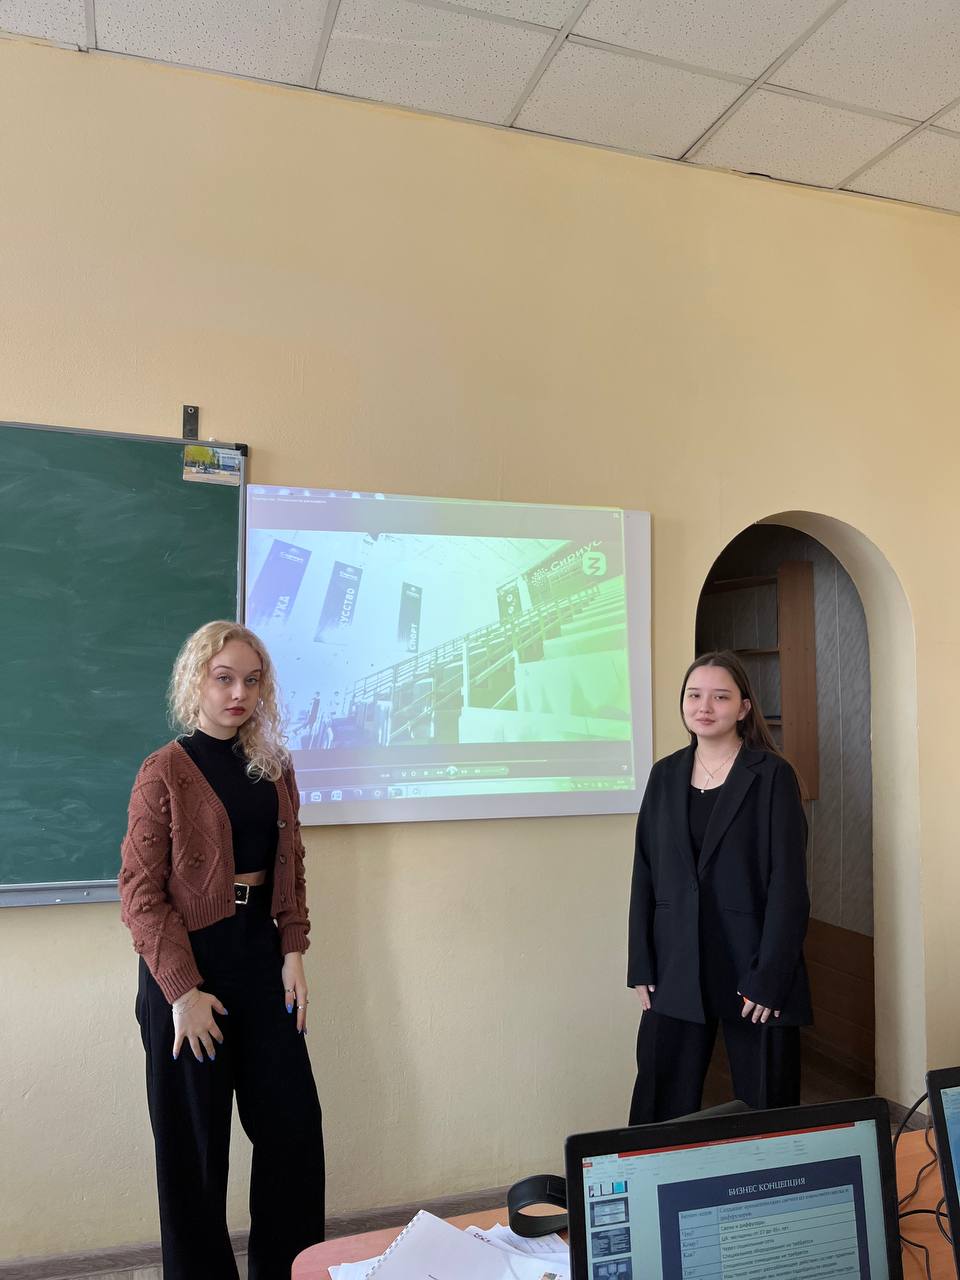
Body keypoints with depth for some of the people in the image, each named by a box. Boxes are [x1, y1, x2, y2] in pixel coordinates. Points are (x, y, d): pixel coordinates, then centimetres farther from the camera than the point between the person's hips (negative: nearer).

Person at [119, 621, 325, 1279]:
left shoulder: (274, 767, 6)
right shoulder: (165, 772, -9)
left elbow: (291, 867, 10)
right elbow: (141, 892, -11)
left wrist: (293, 954, 0)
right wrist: (182, 990, -15)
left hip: (263, 952, 5)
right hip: (192, 958, -5)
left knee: (294, 1122, 10)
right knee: (195, 1139, 10)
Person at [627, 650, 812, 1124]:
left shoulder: (773, 775, -6)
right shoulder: (665, 775, 6)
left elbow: (789, 884, -9)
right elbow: (645, 875, 7)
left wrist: (769, 978, -13)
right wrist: (642, 968, 3)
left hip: (751, 968, -3)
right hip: (675, 971, 4)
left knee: (764, 1108, 9)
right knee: (660, 1107, 10)